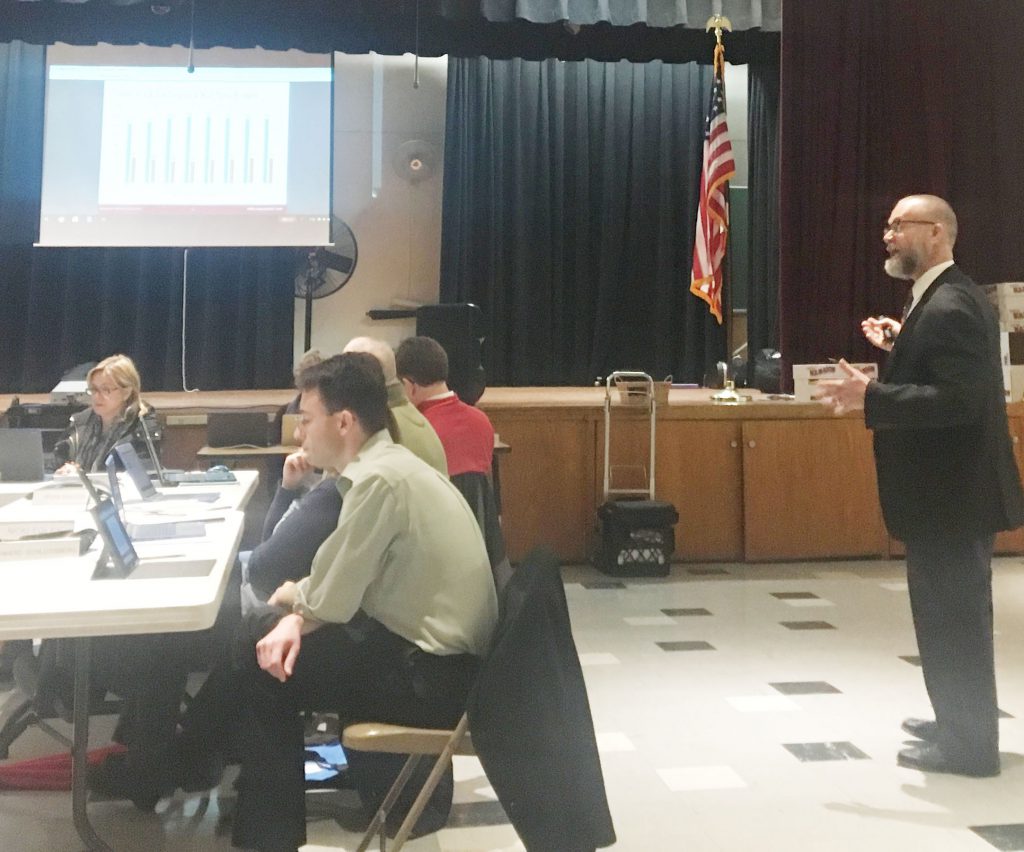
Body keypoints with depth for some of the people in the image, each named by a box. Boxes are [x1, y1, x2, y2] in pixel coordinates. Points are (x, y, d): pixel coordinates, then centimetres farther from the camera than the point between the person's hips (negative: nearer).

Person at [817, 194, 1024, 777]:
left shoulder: (947, 308, -21)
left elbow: (959, 399, -29)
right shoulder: (950, 298, 12)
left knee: (952, 617, 0)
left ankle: (969, 743, 12)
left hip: (951, 492, -11)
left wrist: (872, 396, -27)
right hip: (956, 486, 11)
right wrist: (901, 345, 15)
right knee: (954, 614, 21)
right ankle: (961, 722, 34)